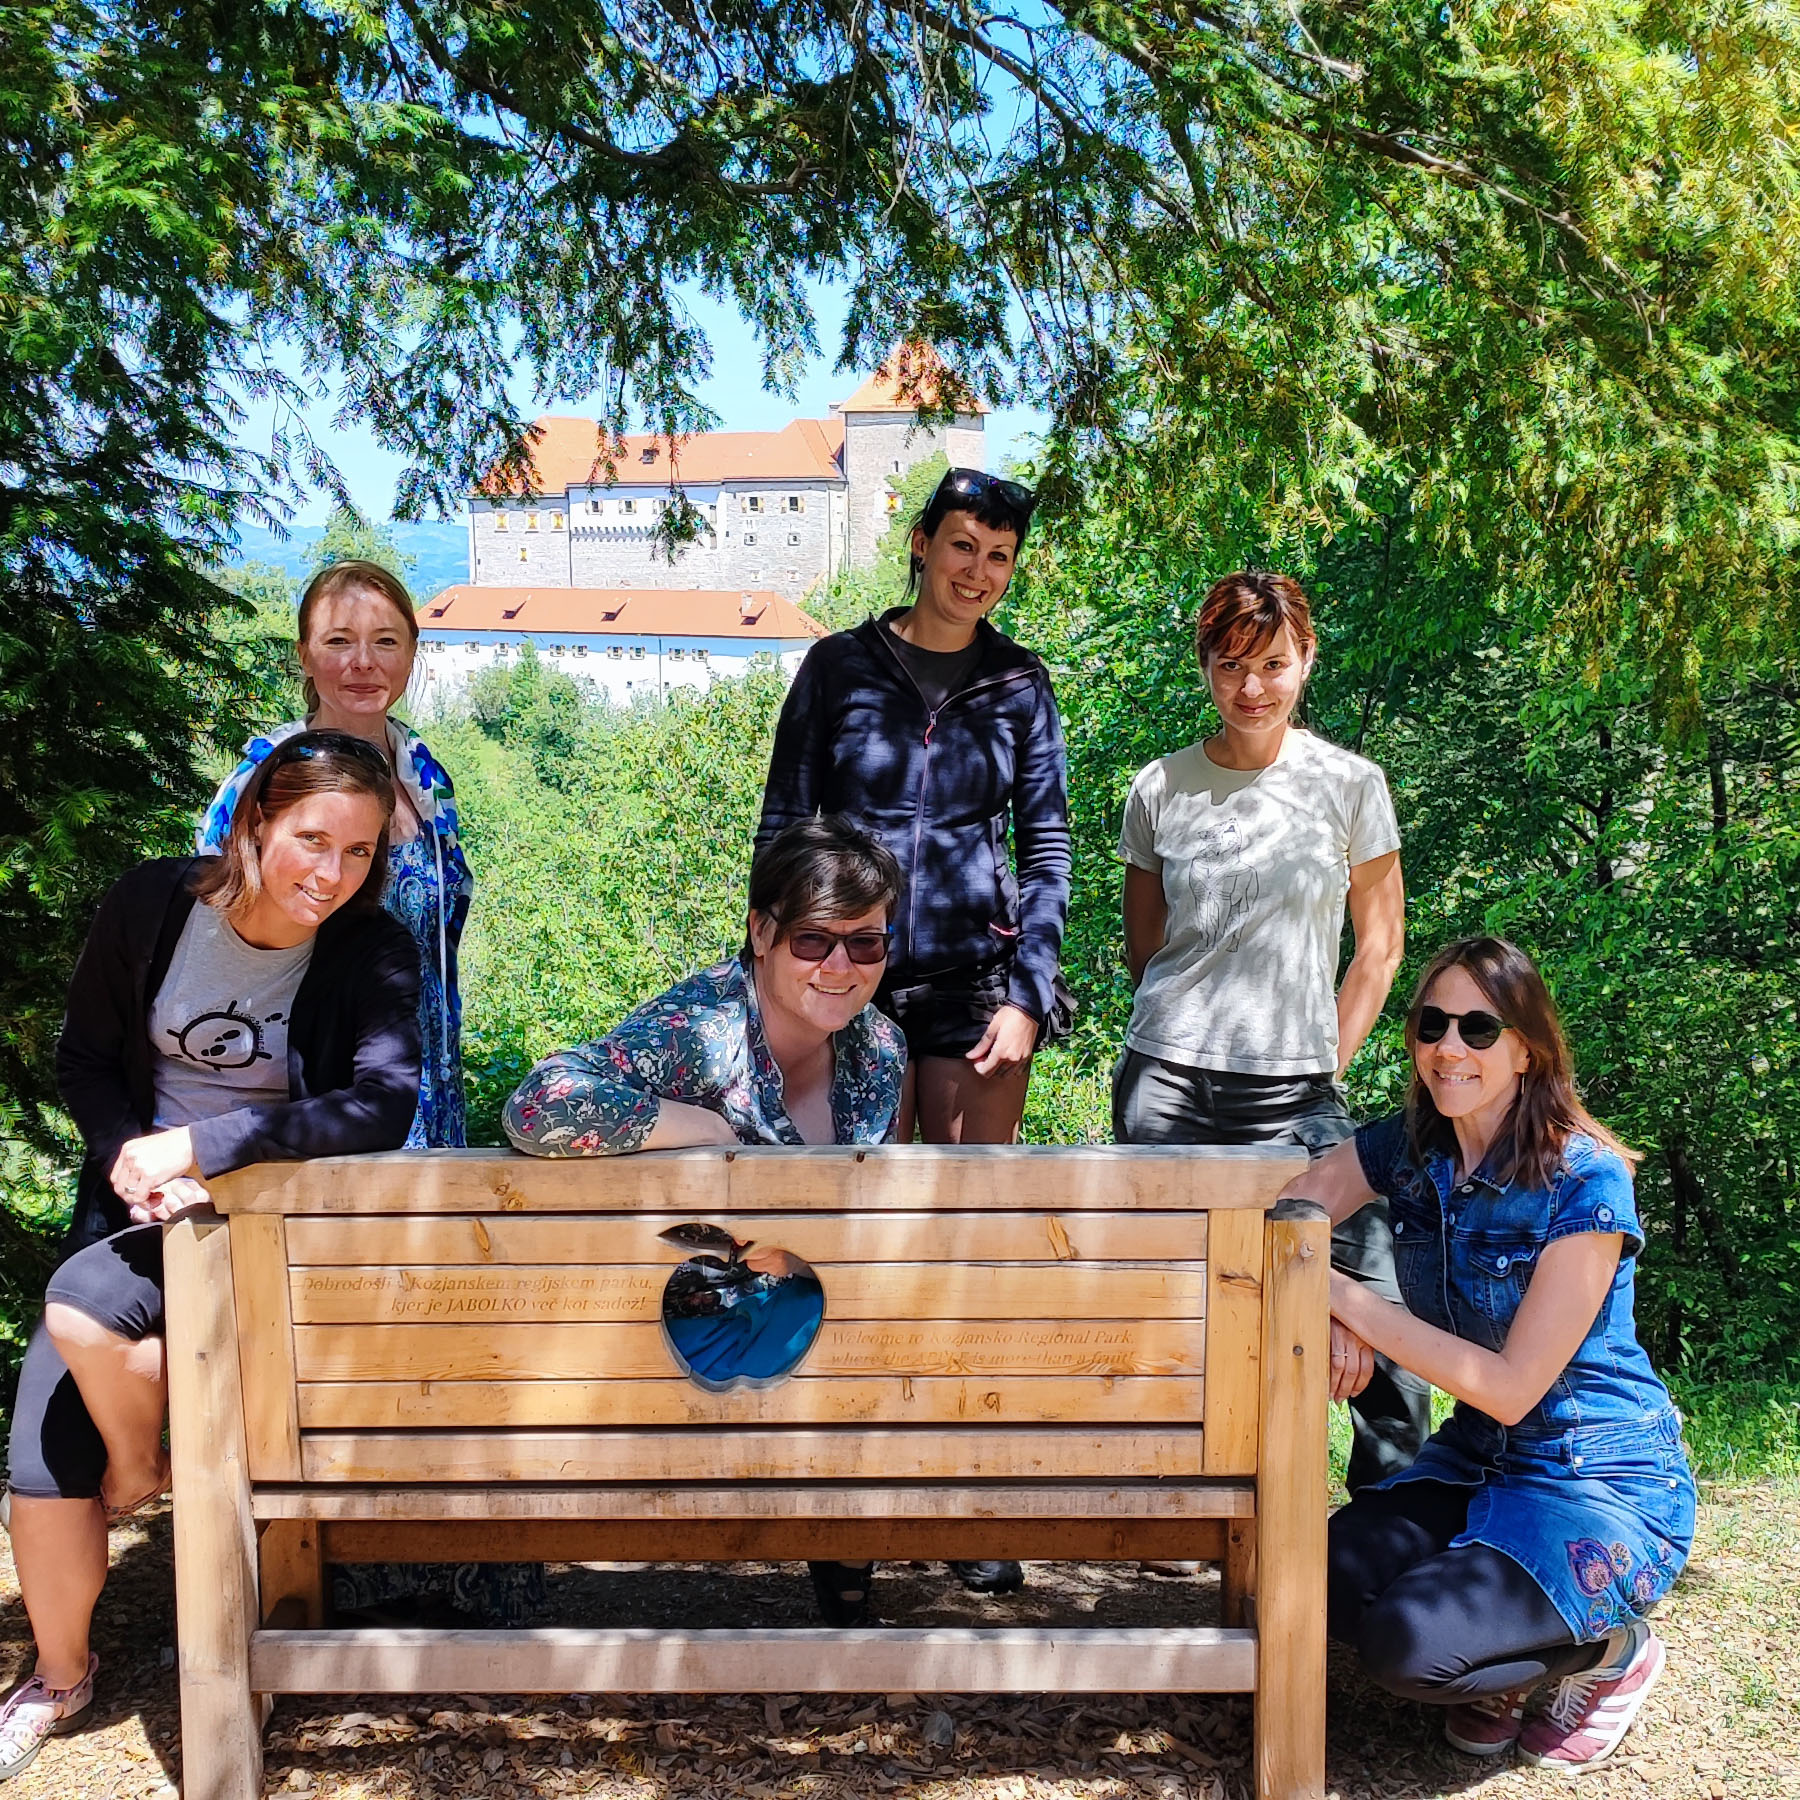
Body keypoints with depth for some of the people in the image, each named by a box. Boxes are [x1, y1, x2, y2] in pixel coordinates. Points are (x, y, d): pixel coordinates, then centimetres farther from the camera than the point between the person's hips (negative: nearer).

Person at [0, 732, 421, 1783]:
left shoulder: (373, 953, -15)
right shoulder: (155, 903, -8)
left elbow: (383, 1107, -28)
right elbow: (84, 1055, 4)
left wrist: (200, 1146, -28)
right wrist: (131, 1156, -15)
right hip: (141, 1196, 3)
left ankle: (143, 1469, 6)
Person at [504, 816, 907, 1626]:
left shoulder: (879, 1048, -1)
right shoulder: (700, 1029, -22)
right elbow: (541, 1106, -39)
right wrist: (710, 1130, -29)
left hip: (820, 1325, 7)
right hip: (695, 1336, -6)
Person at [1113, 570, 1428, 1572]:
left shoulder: (1349, 784, 2)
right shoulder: (1161, 789, 6)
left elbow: (1380, 944, 7)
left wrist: (1328, 1065, 1)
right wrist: (1189, 1032, 6)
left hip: (1296, 1088, -1)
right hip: (1166, 1081, 1)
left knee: (1374, 1298, -6)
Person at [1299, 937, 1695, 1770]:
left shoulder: (1587, 1183, -21)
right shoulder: (1406, 1148, -3)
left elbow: (1511, 1388, -22)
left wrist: (1346, 1297, -24)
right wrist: (1324, 1318, -24)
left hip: (1601, 1481, -6)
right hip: (1477, 1455, 6)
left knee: (1410, 1644, -25)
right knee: (1328, 1587, -19)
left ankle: (1610, 1652, 4)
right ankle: (1499, 1678, 11)